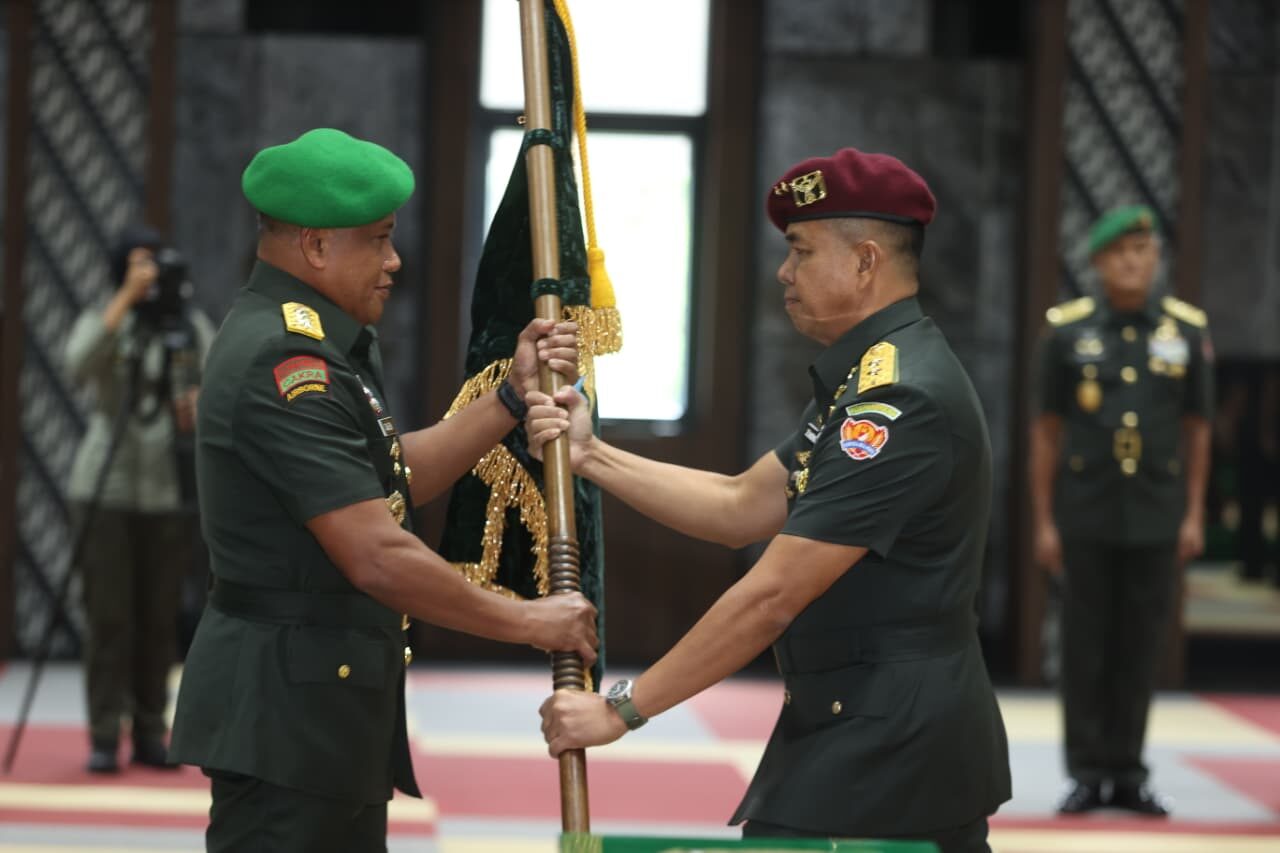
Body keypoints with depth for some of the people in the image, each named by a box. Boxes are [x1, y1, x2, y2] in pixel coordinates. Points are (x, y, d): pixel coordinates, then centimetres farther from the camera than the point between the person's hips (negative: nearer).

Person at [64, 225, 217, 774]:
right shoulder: (103, 319, 0)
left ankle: (150, 733, 13)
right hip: (106, 488, -3)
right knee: (109, 618, -4)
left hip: (169, 488, 3)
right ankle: (104, 739, -1)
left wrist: (204, 399, -11)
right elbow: (77, 369, -20)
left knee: (159, 619, 4)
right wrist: (126, 299, -22)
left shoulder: (191, 323, 9)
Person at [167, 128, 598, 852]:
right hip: (286, 709, -11)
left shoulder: (318, 344, 13)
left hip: (330, 705, 11)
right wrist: (528, 622, -15)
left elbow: (394, 479, 19)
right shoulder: (283, 362, -21)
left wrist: (514, 399, 10)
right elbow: (377, 557, -24)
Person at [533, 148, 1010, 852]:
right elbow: (743, 508, 13)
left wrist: (622, 708, -17)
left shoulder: (900, 399, -20)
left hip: (881, 742, -10)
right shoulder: (869, 378, 13)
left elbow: (773, 595, -22)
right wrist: (591, 456, 3)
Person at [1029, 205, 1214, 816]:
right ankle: (1088, 776, 8)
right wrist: (1043, 522, -3)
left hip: (1156, 515, 1)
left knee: (1141, 646, 4)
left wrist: (1194, 516, 1)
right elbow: (1045, 432, 0)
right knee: (1086, 645, 1)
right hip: (1085, 514, -1)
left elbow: (1197, 430, 6)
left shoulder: (1187, 331, 1)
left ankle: (1127, 773, 13)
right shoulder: (1066, 331, -3)